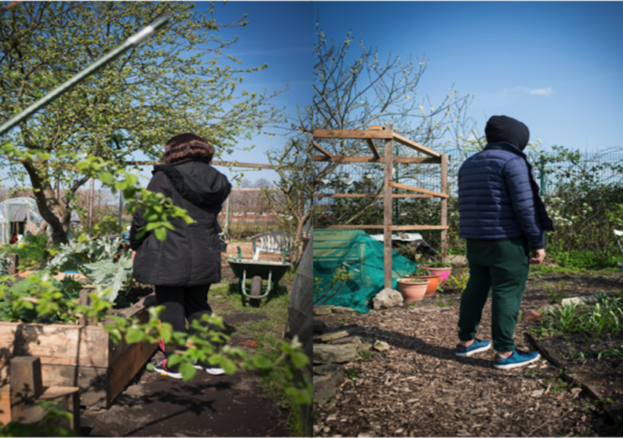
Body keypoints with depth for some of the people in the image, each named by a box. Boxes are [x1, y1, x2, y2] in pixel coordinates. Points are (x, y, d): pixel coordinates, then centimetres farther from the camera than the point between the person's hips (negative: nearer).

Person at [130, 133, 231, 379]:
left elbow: (143, 216, -7)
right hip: (205, 257, 5)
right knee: (198, 305, 18)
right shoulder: (217, 181, 7)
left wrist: (135, 245, 7)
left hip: (168, 257, -5)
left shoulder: (165, 177, -9)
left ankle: (175, 364, 17)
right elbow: (211, 217, 11)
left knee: (171, 308, 7)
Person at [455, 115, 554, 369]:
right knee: (508, 294, -2)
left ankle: (465, 341, 23)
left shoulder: (469, 164, 15)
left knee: (476, 288, 15)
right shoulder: (512, 161, -10)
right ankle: (505, 353, 2)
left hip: (474, 240, 8)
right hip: (507, 241, -8)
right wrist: (538, 242, -10)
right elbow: (525, 207, -15)